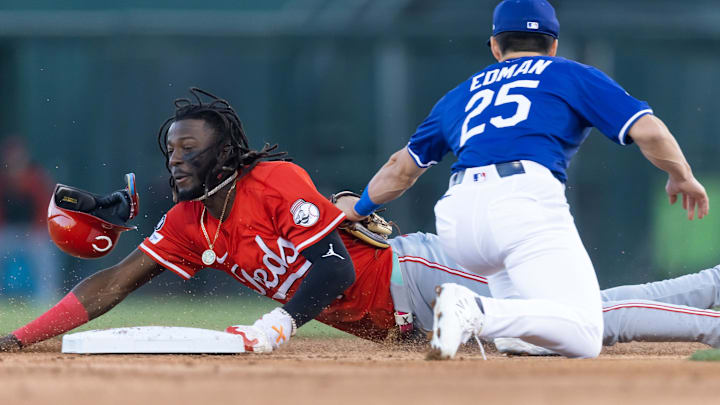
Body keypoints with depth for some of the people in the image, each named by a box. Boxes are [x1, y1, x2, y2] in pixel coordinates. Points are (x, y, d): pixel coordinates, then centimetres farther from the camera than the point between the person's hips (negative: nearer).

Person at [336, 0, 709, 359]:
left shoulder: (464, 93, 32)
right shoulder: (572, 76, 22)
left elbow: (402, 167, 42)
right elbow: (648, 130, 10)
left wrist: (360, 209, 59)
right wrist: (681, 176, 28)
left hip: (456, 217, 5)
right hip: (526, 202, -5)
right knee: (582, 338, -12)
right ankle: (480, 314, -36)